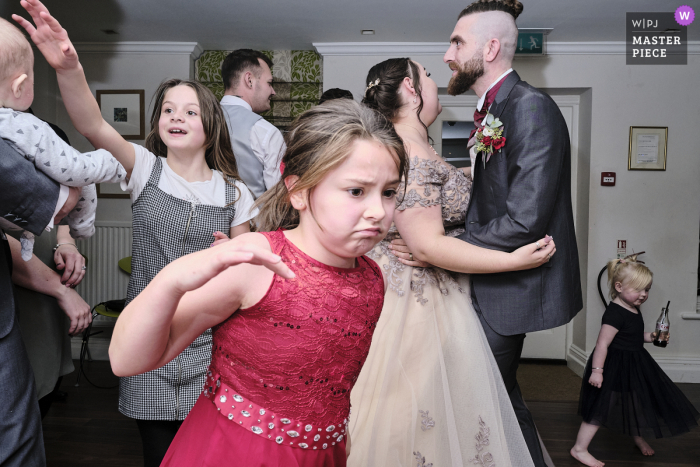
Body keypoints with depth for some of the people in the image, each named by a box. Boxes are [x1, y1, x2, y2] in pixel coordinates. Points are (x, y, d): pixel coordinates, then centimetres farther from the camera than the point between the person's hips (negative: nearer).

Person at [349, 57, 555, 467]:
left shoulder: (416, 149, 10)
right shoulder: (412, 157, -22)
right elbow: (428, 246, -25)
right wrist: (513, 260, -21)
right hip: (420, 302, -10)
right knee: (423, 410, 6)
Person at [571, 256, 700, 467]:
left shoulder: (633, 309, 6)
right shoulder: (615, 313, -25)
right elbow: (602, 343, -28)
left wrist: (650, 337, 6)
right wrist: (596, 370, -30)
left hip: (634, 366, 10)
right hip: (614, 369, -10)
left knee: (636, 405, 26)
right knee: (602, 409, -4)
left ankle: (639, 438, 51)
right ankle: (579, 449, 6)